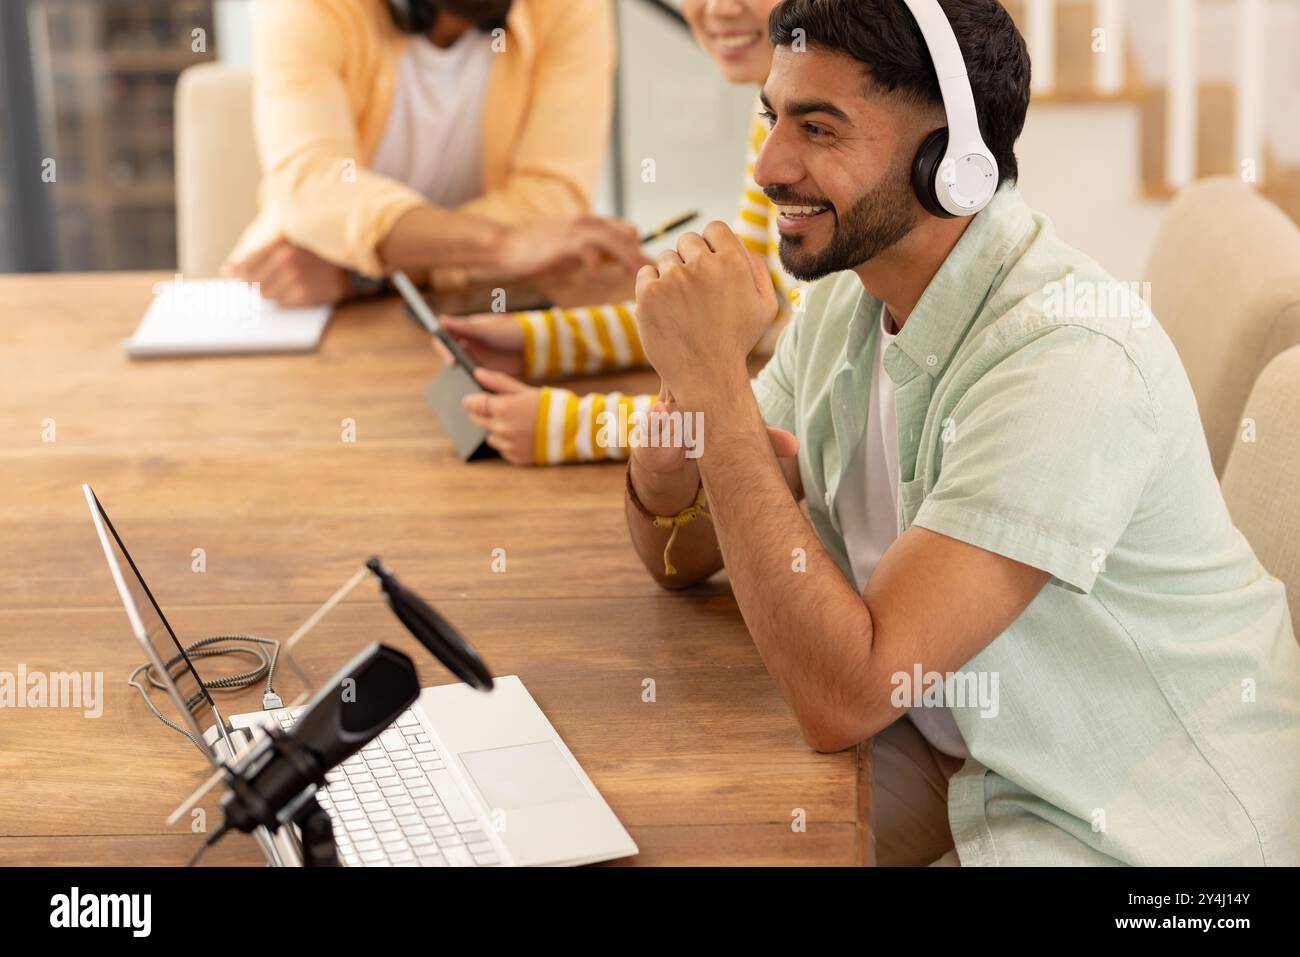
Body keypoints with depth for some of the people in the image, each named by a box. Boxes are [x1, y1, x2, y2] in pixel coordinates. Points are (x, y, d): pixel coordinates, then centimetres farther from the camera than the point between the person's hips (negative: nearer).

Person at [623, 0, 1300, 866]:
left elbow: (841, 696, -31)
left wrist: (715, 375, -29)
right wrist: (684, 405, -18)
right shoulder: (847, 302, 0)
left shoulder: (1067, 353, -28)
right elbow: (681, 558, 5)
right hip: (959, 758, 7)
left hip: (1137, 826, -7)